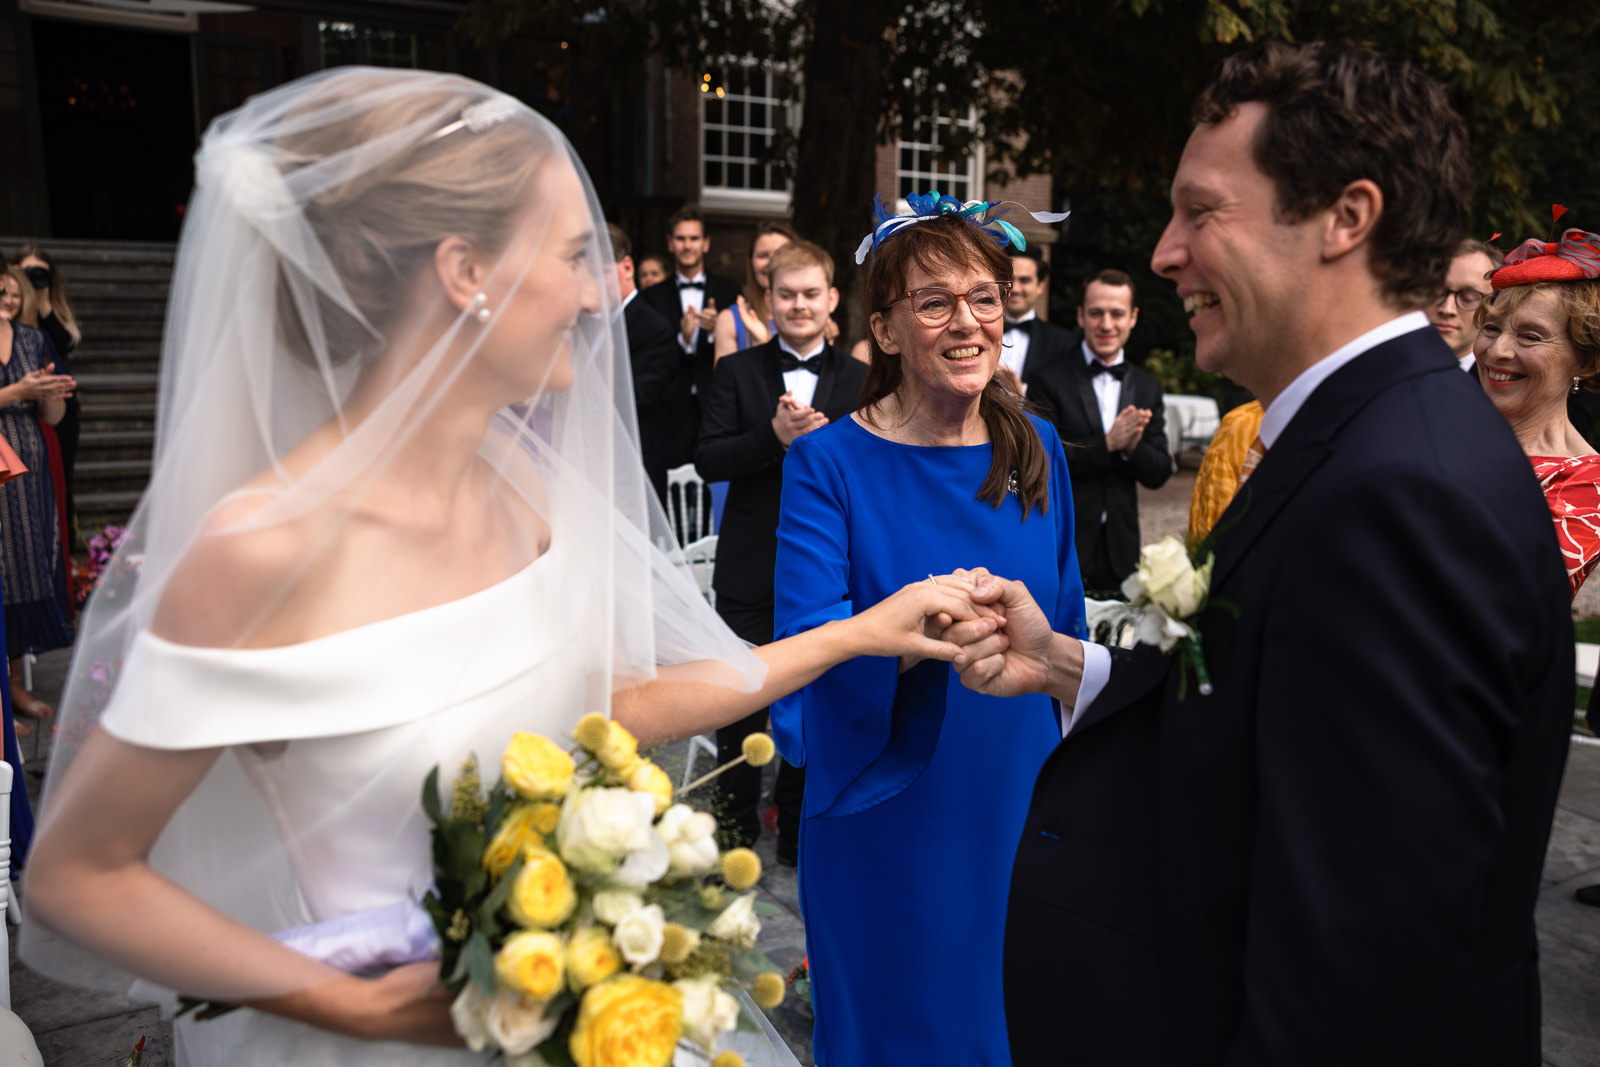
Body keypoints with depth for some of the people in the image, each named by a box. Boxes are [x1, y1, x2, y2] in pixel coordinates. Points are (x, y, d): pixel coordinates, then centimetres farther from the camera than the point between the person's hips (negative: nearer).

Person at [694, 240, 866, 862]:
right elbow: (708, 461, -8)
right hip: (749, 568, 0)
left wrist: (823, 436, -21)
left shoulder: (859, 381, 3)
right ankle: (738, 820, 31)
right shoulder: (736, 372, 2)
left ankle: (797, 827, 29)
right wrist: (775, 435, -23)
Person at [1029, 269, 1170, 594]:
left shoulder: (1148, 388, 10)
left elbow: (1159, 475, 7)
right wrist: (1108, 444, -18)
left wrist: (1133, 446, -14)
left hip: (1120, 549, 4)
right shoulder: (1050, 379, -3)